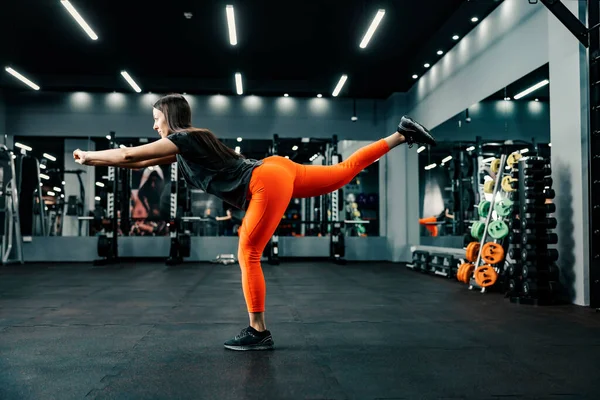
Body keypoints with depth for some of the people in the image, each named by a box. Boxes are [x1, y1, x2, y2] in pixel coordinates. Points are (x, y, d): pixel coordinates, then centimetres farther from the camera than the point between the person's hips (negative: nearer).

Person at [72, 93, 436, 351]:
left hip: (267, 182, -10)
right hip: (275, 172, 10)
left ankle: (259, 332, 3)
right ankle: (401, 135, 14)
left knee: (249, 256, -4)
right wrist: (96, 161, 27)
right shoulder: (186, 144, 22)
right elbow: (141, 163, 28)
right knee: (347, 170, 14)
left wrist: (89, 156, 12)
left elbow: (128, 154, -3)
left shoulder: (182, 139, -3)